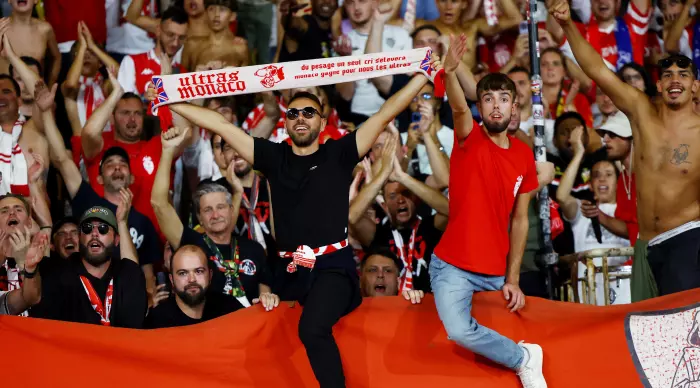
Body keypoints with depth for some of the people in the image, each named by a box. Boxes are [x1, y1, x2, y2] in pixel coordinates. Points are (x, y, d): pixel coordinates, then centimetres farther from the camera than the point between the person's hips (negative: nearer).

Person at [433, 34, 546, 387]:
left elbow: (519, 220, 6)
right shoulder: (470, 139, -6)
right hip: (454, 266, -5)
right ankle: (523, 358, -7)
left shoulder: (524, 155, 5)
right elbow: (460, 109, -30)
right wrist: (450, 72, -51)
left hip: (498, 272, 5)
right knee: (459, 331, -24)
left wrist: (512, 279, 0)